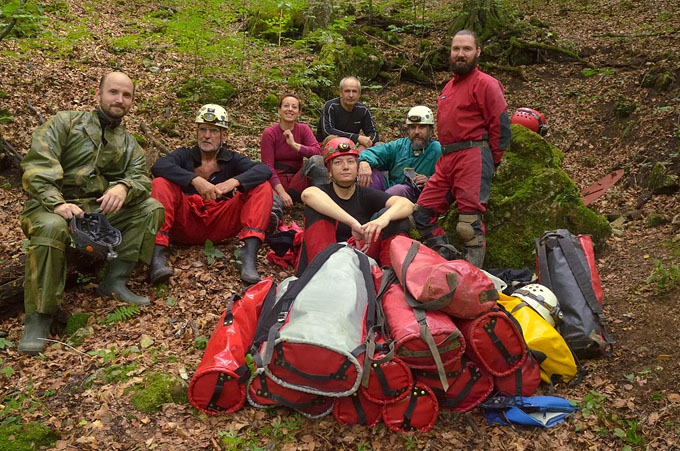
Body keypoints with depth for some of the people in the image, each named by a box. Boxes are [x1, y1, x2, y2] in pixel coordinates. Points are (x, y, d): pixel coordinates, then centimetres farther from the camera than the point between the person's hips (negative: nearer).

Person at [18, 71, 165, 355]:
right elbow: (37, 166, -11)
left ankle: (115, 281, -15)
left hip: (101, 209, 4)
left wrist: (124, 187, -27)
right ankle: (39, 317, -25)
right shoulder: (65, 123, 3)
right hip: (53, 206, -4)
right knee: (50, 228, -39)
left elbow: (140, 177, 0)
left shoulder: (128, 144, 17)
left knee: (152, 208, -14)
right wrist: (57, 204, -28)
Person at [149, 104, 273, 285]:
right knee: (161, 183, -21)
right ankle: (157, 254, -36)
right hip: (186, 225, 0)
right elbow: (159, 166, -11)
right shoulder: (184, 155, 13)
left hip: (219, 226, 1)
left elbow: (264, 170, -6)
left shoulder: (232, 159, 14)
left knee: (262, 187, -12)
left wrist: (234, 181, -26)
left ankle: (249, 253, -32)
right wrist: (195, 180, -27)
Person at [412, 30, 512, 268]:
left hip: (473, 157, -9)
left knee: (469, 224, -11)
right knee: (422, 214, 5)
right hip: (447, 159, 9)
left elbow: (500, 126, -7)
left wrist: (490, 162, -7)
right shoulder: (448, 87, 23)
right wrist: (445, 157, 18)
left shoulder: (485, 83, -2)